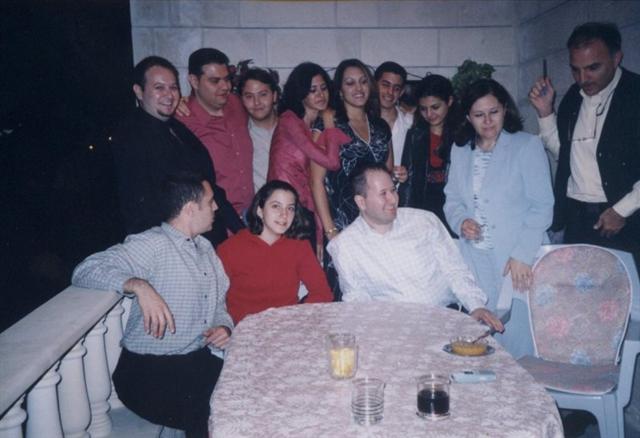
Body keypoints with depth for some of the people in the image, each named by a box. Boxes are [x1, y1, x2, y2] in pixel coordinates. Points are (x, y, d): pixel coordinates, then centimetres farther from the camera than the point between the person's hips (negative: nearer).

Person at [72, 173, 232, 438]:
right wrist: (139, 285, -33)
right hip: (148, 370, -7)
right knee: (209, 415, -28)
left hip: (202, 359, 7)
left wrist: (224, 327, 1)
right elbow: (85, 271, -20)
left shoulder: (205, 247, 15)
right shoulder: (153, 244, -10)